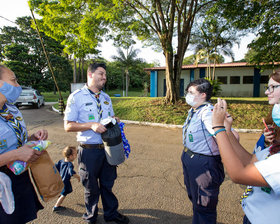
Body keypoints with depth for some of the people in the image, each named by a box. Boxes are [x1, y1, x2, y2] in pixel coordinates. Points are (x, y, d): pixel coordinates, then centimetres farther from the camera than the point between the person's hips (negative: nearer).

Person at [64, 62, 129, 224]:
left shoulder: (106, 97, 10)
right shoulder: (76, 97, -8)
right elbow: (68, 126, -11)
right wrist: (91, 125, -24)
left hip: (108, 148, 5)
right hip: (89, 150, -4)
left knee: (108, 184, 19)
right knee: (91, 188, 14)